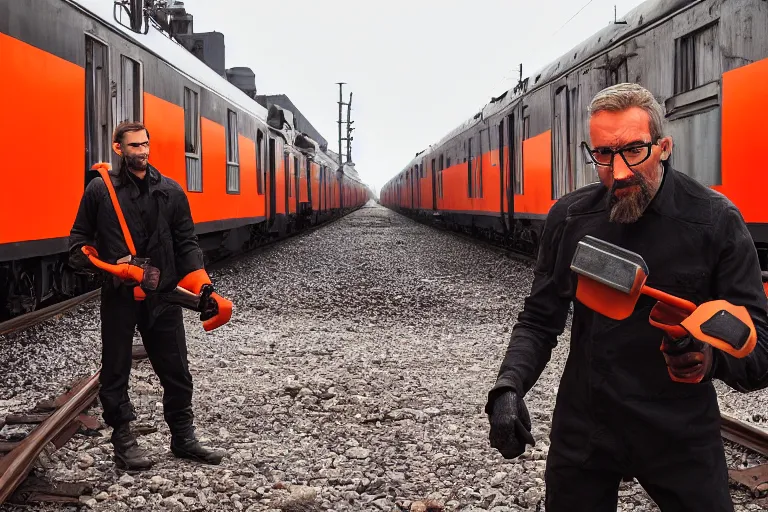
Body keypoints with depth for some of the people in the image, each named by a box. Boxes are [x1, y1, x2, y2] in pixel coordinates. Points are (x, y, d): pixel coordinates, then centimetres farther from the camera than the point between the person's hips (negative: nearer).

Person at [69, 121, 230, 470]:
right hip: (118, 296, -2)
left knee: (177, 371, 8)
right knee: (115, 372, 6)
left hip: (163, 296, 2)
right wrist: (87, 256, -16)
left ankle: (183, 438, 22)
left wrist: (201, 285, -7)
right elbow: (79, 236, 6)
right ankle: (123, 441, 20)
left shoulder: (171, 191, 6)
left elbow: (186, 243, 5)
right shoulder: (100, 189, 0)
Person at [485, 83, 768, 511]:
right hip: (584, 427, 2)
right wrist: (509, 387, -16)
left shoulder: (715, 221, -13)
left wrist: (710, 356, -35)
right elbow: (540, 321, 2)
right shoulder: (568, 218, -4)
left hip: (681, 432, -2)